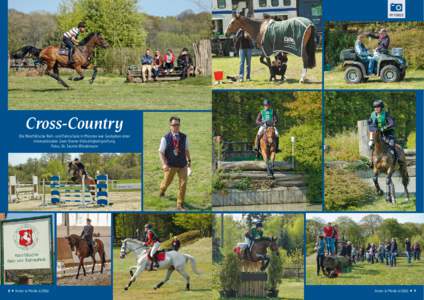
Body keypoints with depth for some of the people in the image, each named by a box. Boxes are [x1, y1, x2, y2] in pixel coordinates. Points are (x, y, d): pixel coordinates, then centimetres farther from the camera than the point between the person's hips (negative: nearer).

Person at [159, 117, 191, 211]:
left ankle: (180, 205, 8)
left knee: (183, 184, -3)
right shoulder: (165, 138, -13)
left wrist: (189, 160, 14)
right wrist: (164, 164, -21)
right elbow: (161, 152, -10)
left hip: (182, 165, 2)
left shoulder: (184, 137, -4)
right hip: (170, 165, -2)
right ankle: (162, 191, 54)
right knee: (167, 182, 17)